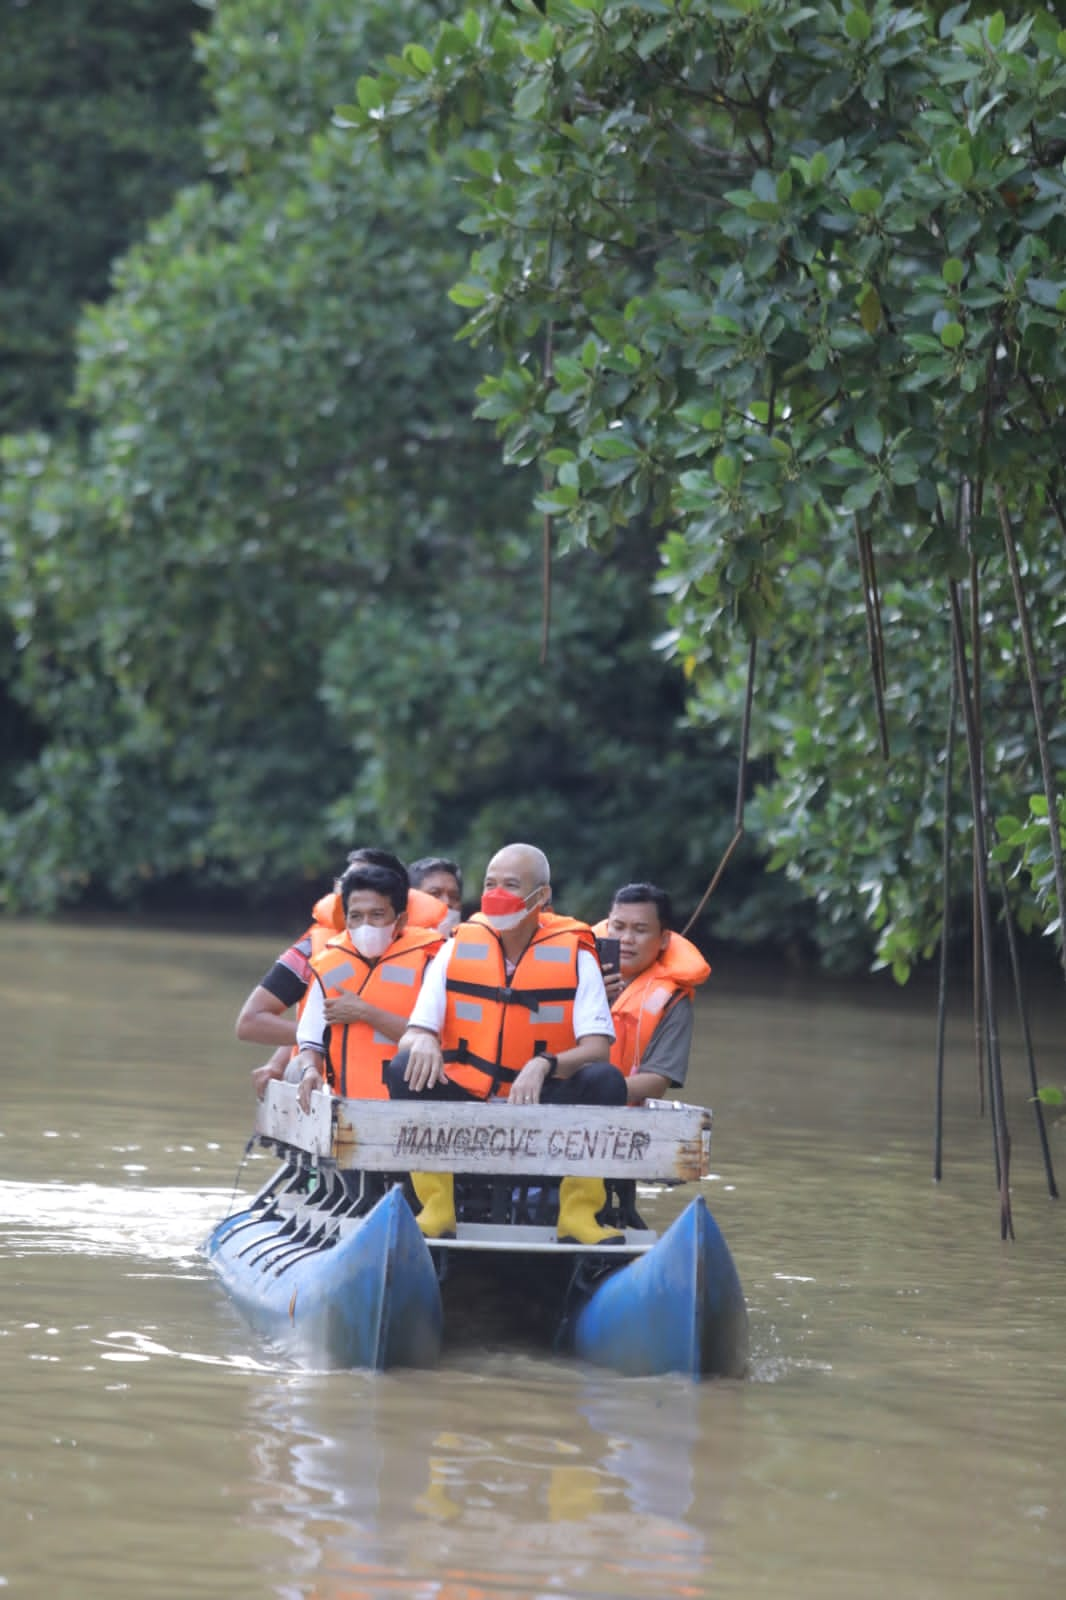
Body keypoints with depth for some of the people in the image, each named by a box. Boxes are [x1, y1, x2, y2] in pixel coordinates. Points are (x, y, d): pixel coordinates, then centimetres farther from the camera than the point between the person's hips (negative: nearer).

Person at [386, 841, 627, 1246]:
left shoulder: (574, 956, -3)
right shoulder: (457, 950, 3)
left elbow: (597, 1048, -12)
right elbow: (413, 1034, -2)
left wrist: (544, 1065, -32)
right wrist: (421, 1043, -28)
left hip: (541, 1106, -1)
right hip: (464, 1104, 1)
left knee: (605, 1081, -27)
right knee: (405, 1069, -24)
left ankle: (578, 1214, -18)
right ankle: (436, 1210, -19)